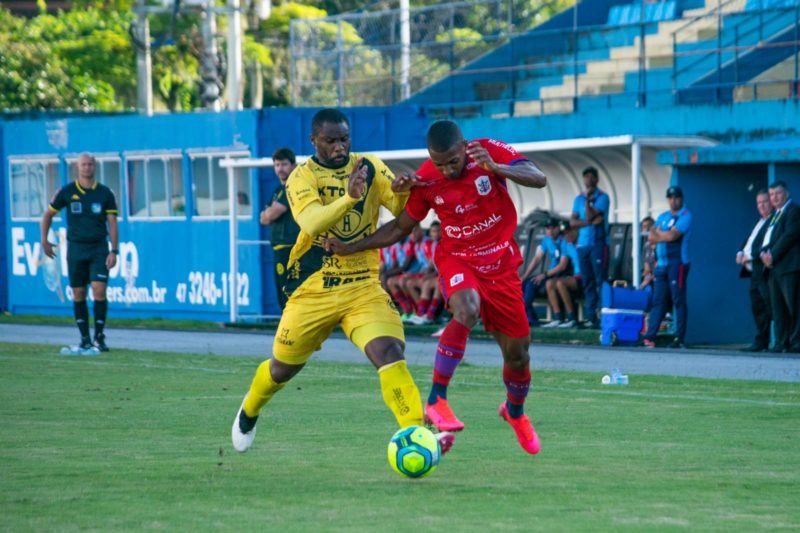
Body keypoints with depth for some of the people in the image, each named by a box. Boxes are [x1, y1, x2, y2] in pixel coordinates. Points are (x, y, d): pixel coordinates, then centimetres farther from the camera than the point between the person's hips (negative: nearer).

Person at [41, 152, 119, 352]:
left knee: (99, 290, -13)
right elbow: (48, 214, 13)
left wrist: (114, 251, -7)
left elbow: (112, 223, 1)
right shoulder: (66, 192, 1)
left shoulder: (105, 193, 1)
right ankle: (85, 339, 11)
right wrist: (44, 240, 8)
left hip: (99, 248, -1)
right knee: (78, 294, 2)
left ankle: (99, 337, -5)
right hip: (75, 248, 1)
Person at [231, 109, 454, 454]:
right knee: (282, 368, 15)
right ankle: (248, 413, 47)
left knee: (389, 353, -23)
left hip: (364, 287, 1)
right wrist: (349, 198, -44)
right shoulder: (302, 177, -9)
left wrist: (402, 194, -26)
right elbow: (312, 223, -27)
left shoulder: (370, 168, 2)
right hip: (313, 292, -1)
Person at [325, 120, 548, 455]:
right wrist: (352, 248, -4)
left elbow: (539, 179, -27)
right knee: (466, 310, -36)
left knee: (517, 353, 6)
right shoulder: (426, 179, -11)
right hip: (457, 260, -1)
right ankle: (436, 400, -32)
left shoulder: (492, 152, -15)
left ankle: (515, 412, 39)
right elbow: (401, 227, 3)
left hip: (501, 264, 1)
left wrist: (496, 168, -43)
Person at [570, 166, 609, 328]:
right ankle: (590, 316, 3)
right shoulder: (579, 198, 15)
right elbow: (573, 222, 6)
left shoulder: (602, 197, 0)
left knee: (600, 280, -10)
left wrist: (587, 199, -6)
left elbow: (590, 215, -12)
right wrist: (589, 222, -10)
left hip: (598, 243, -5)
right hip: (583, 244, 5)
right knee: (587, 283, 3)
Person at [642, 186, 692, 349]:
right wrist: (665, 236, -7)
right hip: (661, 263, 7)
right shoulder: (662, 217, 19)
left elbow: (672, 235, -14)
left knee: (679, 301, -5)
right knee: (658, 301, 5)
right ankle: (649, 337, 4)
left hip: (677, 263, -7)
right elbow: (651, 237, 10)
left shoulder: (685, 216, -3)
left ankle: (679, 339, -5)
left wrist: (659, 233, 3)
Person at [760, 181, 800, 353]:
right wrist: (763, 253, -1)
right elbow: (767, 237, 20)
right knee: (778, 307, 6)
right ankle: (781, 342, 7)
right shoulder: (775, 215, 23)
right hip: (773, 267, 9)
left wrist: (773, 255, -15)